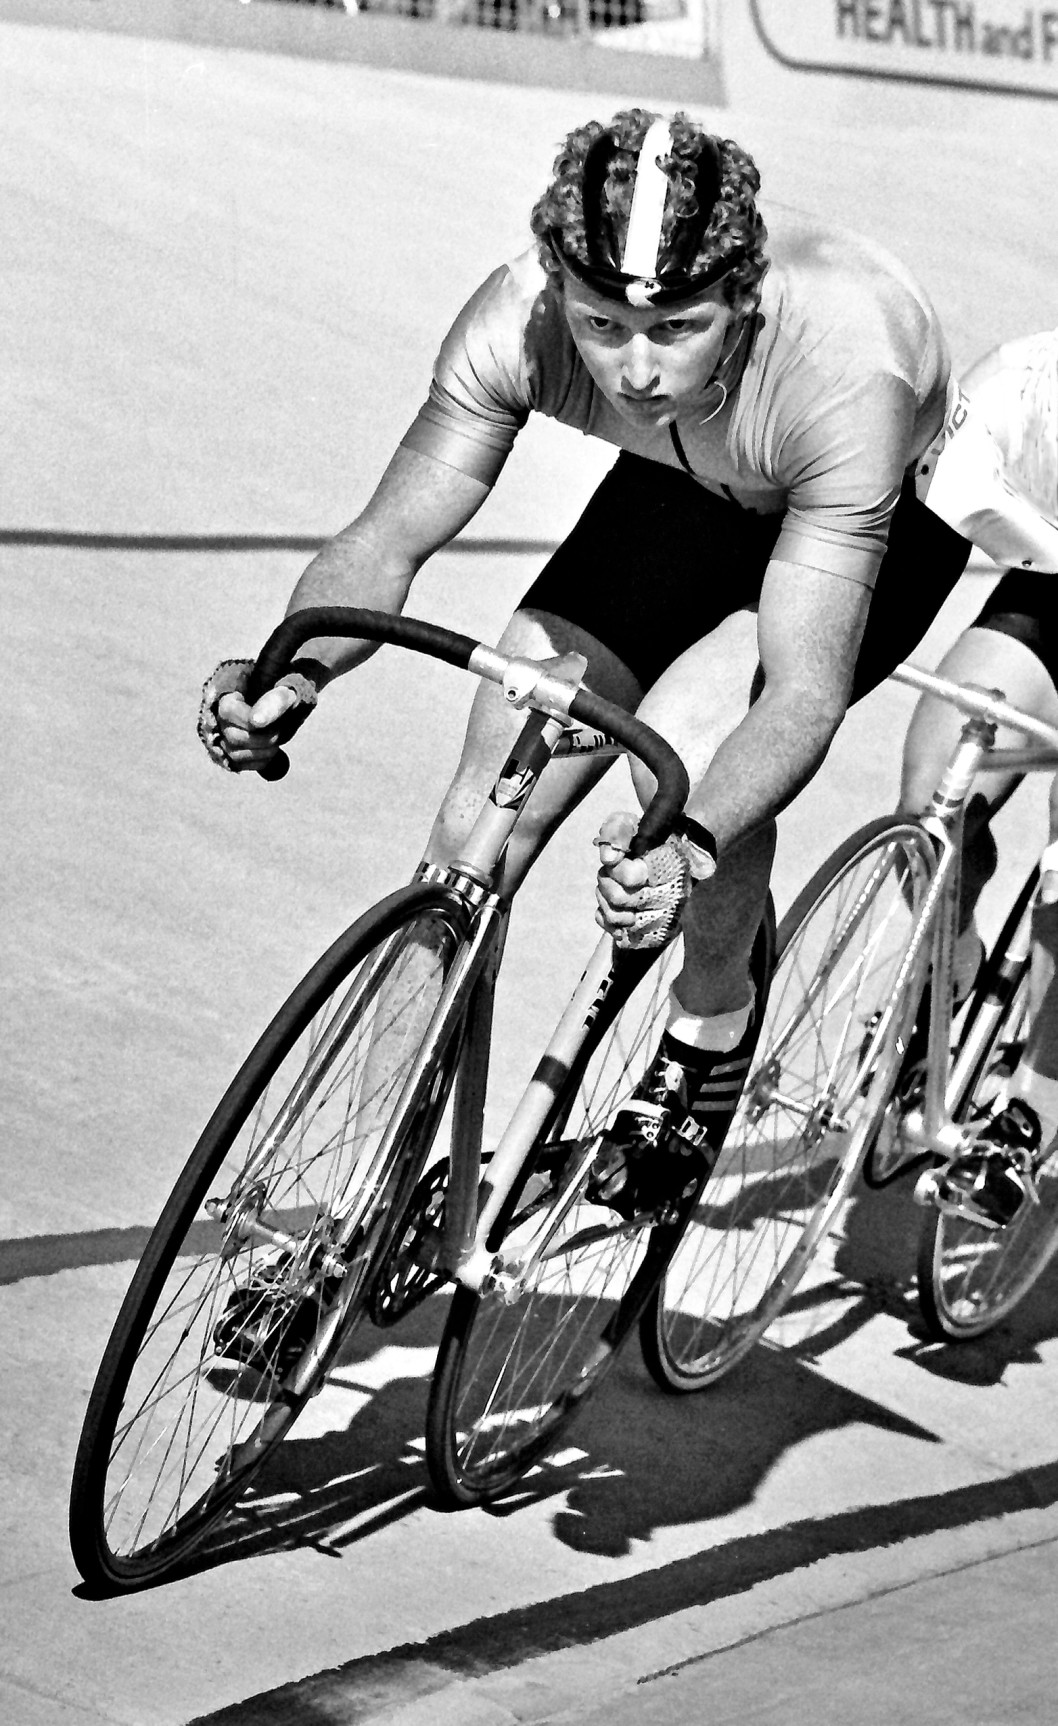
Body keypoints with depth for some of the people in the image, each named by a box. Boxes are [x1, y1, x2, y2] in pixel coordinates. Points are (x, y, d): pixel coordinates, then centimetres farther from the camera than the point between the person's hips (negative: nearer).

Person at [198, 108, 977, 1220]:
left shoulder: (845, 363, -42)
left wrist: (687, 849, -59)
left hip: (889, 513, -4)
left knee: (684, 746, -30)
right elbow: (388, 538, -24)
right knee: (489, 806, -11)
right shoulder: (519, 317, -32)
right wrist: (293, 675, -45)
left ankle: (711, 1041, -1)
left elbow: (803, 690, -42)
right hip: (684, 493, 4)